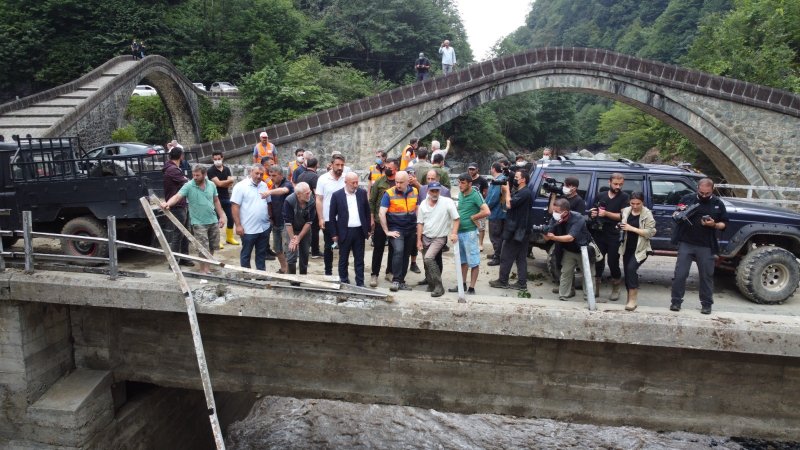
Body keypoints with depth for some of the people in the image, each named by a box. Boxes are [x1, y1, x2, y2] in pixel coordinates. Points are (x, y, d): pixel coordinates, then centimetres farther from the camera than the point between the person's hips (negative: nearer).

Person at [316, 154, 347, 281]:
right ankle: (328, 273, 20)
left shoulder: (346, 179, -2)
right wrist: (320, 219, -9)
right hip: (328, 219, -1)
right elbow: (319, 200, -4)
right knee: (329, 247, 10)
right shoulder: (323, 179, -5)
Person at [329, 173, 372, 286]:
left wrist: (368, 229, 6)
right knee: (343, 259, 9)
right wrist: (334, 234, -4)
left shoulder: (362, 193, 3)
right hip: (344, 232, -2)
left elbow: (367, 212, 10)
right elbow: (332, 216, -2)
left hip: (359, 231, 2)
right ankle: (344, 282, 20)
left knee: (359, 259, 8)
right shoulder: (337, 195, -5)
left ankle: (360, 283, 15)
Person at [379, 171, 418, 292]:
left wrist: (418, 227, 8)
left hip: (411, 230, 4)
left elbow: (417, 210, 14)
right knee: (398, 251, -23)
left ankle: (401, 281, 22)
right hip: (396, 229, -4)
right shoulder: (389, 194, -9)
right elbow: (381, 213, -12)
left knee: (406, 255, 10)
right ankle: (395, 280, -15)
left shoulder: (415, 192, 3)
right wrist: (387, 231, -13)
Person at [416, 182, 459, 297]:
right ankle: (431, 286, 28)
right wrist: (419, 240, 3)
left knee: (428, 258, -23)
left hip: (439, 238, -5)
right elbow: (420, 223, 6)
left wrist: (454, 233, -20)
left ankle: (439, 286, -15)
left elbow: (456, 218, -9)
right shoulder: (423, 204, 2)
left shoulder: (447, 202, -12)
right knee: (426, 262, 10)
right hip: (426, 237, 5)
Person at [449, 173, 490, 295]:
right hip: (459, 231, 8)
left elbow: (486, 212, -23)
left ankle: (471, 288, 5)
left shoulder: (475, 195, -14)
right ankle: (463, 284, 27)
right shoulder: (460, 194, 8)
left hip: (470, 232, -8)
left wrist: (472, 218, -12)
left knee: (473, 261, 0)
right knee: (462, 260, 17)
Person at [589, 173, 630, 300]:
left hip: (614, 236, -3)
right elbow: (593, 212, 19)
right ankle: (596, 288, 14)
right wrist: (592, 213, -4)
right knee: (598, 261, 6)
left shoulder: (624, 197, -1)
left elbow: (623, 216, -10)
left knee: (613, 262, -1)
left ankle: (616, 289, 16)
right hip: (599, 234, 3)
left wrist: (606, 213, -20)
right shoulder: (601, 196, 11)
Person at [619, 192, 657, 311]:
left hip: (640, 249, -6)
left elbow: (651, 232, -16)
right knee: (627, 271, 8)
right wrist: (620, 226, -4)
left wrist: (632, 228, -20)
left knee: (631, 268, -22)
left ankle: (632, 299, -17)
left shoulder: (647, 214, -9)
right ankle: (630, 298, 21)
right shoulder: (625, 211, 5)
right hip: (627, 248, 6)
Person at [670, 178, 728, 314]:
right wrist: (678, 213, -13)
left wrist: (714, 225, -13)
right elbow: (675, 215, 10)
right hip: (686, 244, 0)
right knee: (680, 274, -1)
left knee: (706, 275, 7)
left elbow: (724, 224, 8)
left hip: (706, 246, 1)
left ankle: (706, 304, 18)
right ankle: (676, 301, 9)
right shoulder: (687, 198, 3)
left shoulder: (718, 204, 5)